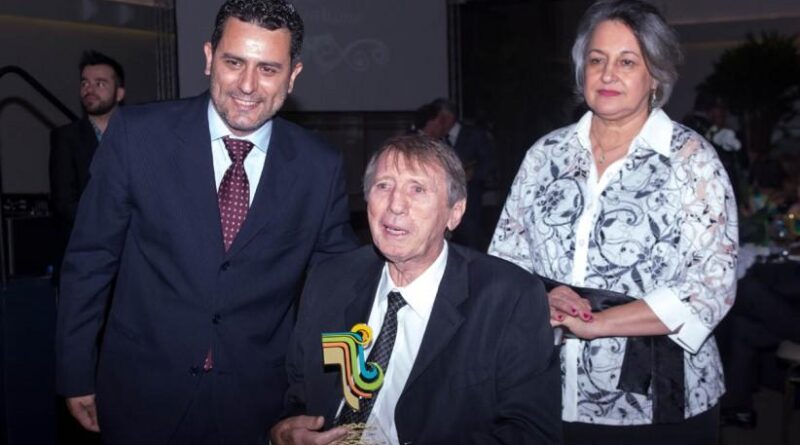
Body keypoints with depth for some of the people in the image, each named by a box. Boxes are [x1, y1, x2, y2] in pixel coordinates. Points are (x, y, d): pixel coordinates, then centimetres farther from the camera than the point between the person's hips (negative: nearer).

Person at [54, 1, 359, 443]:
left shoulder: (321, 167, -7)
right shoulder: (137, 133, -10)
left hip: (256, 404, 1)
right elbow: (89, 259, -4)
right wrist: (76, 374, 0)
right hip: (141, 396, 0)